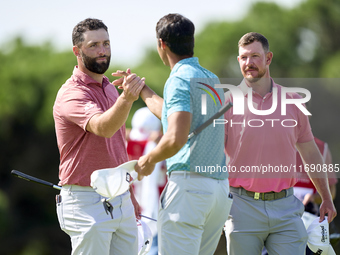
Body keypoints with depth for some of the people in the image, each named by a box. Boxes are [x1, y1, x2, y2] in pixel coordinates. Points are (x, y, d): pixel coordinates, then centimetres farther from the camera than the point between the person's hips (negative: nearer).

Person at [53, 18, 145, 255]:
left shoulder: (111, 89, 15)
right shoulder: (72, 94, -14)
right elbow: (102, 128, -34)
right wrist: (126, 99, -52)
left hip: (121, 203, 8)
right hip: (87, 203, -8)